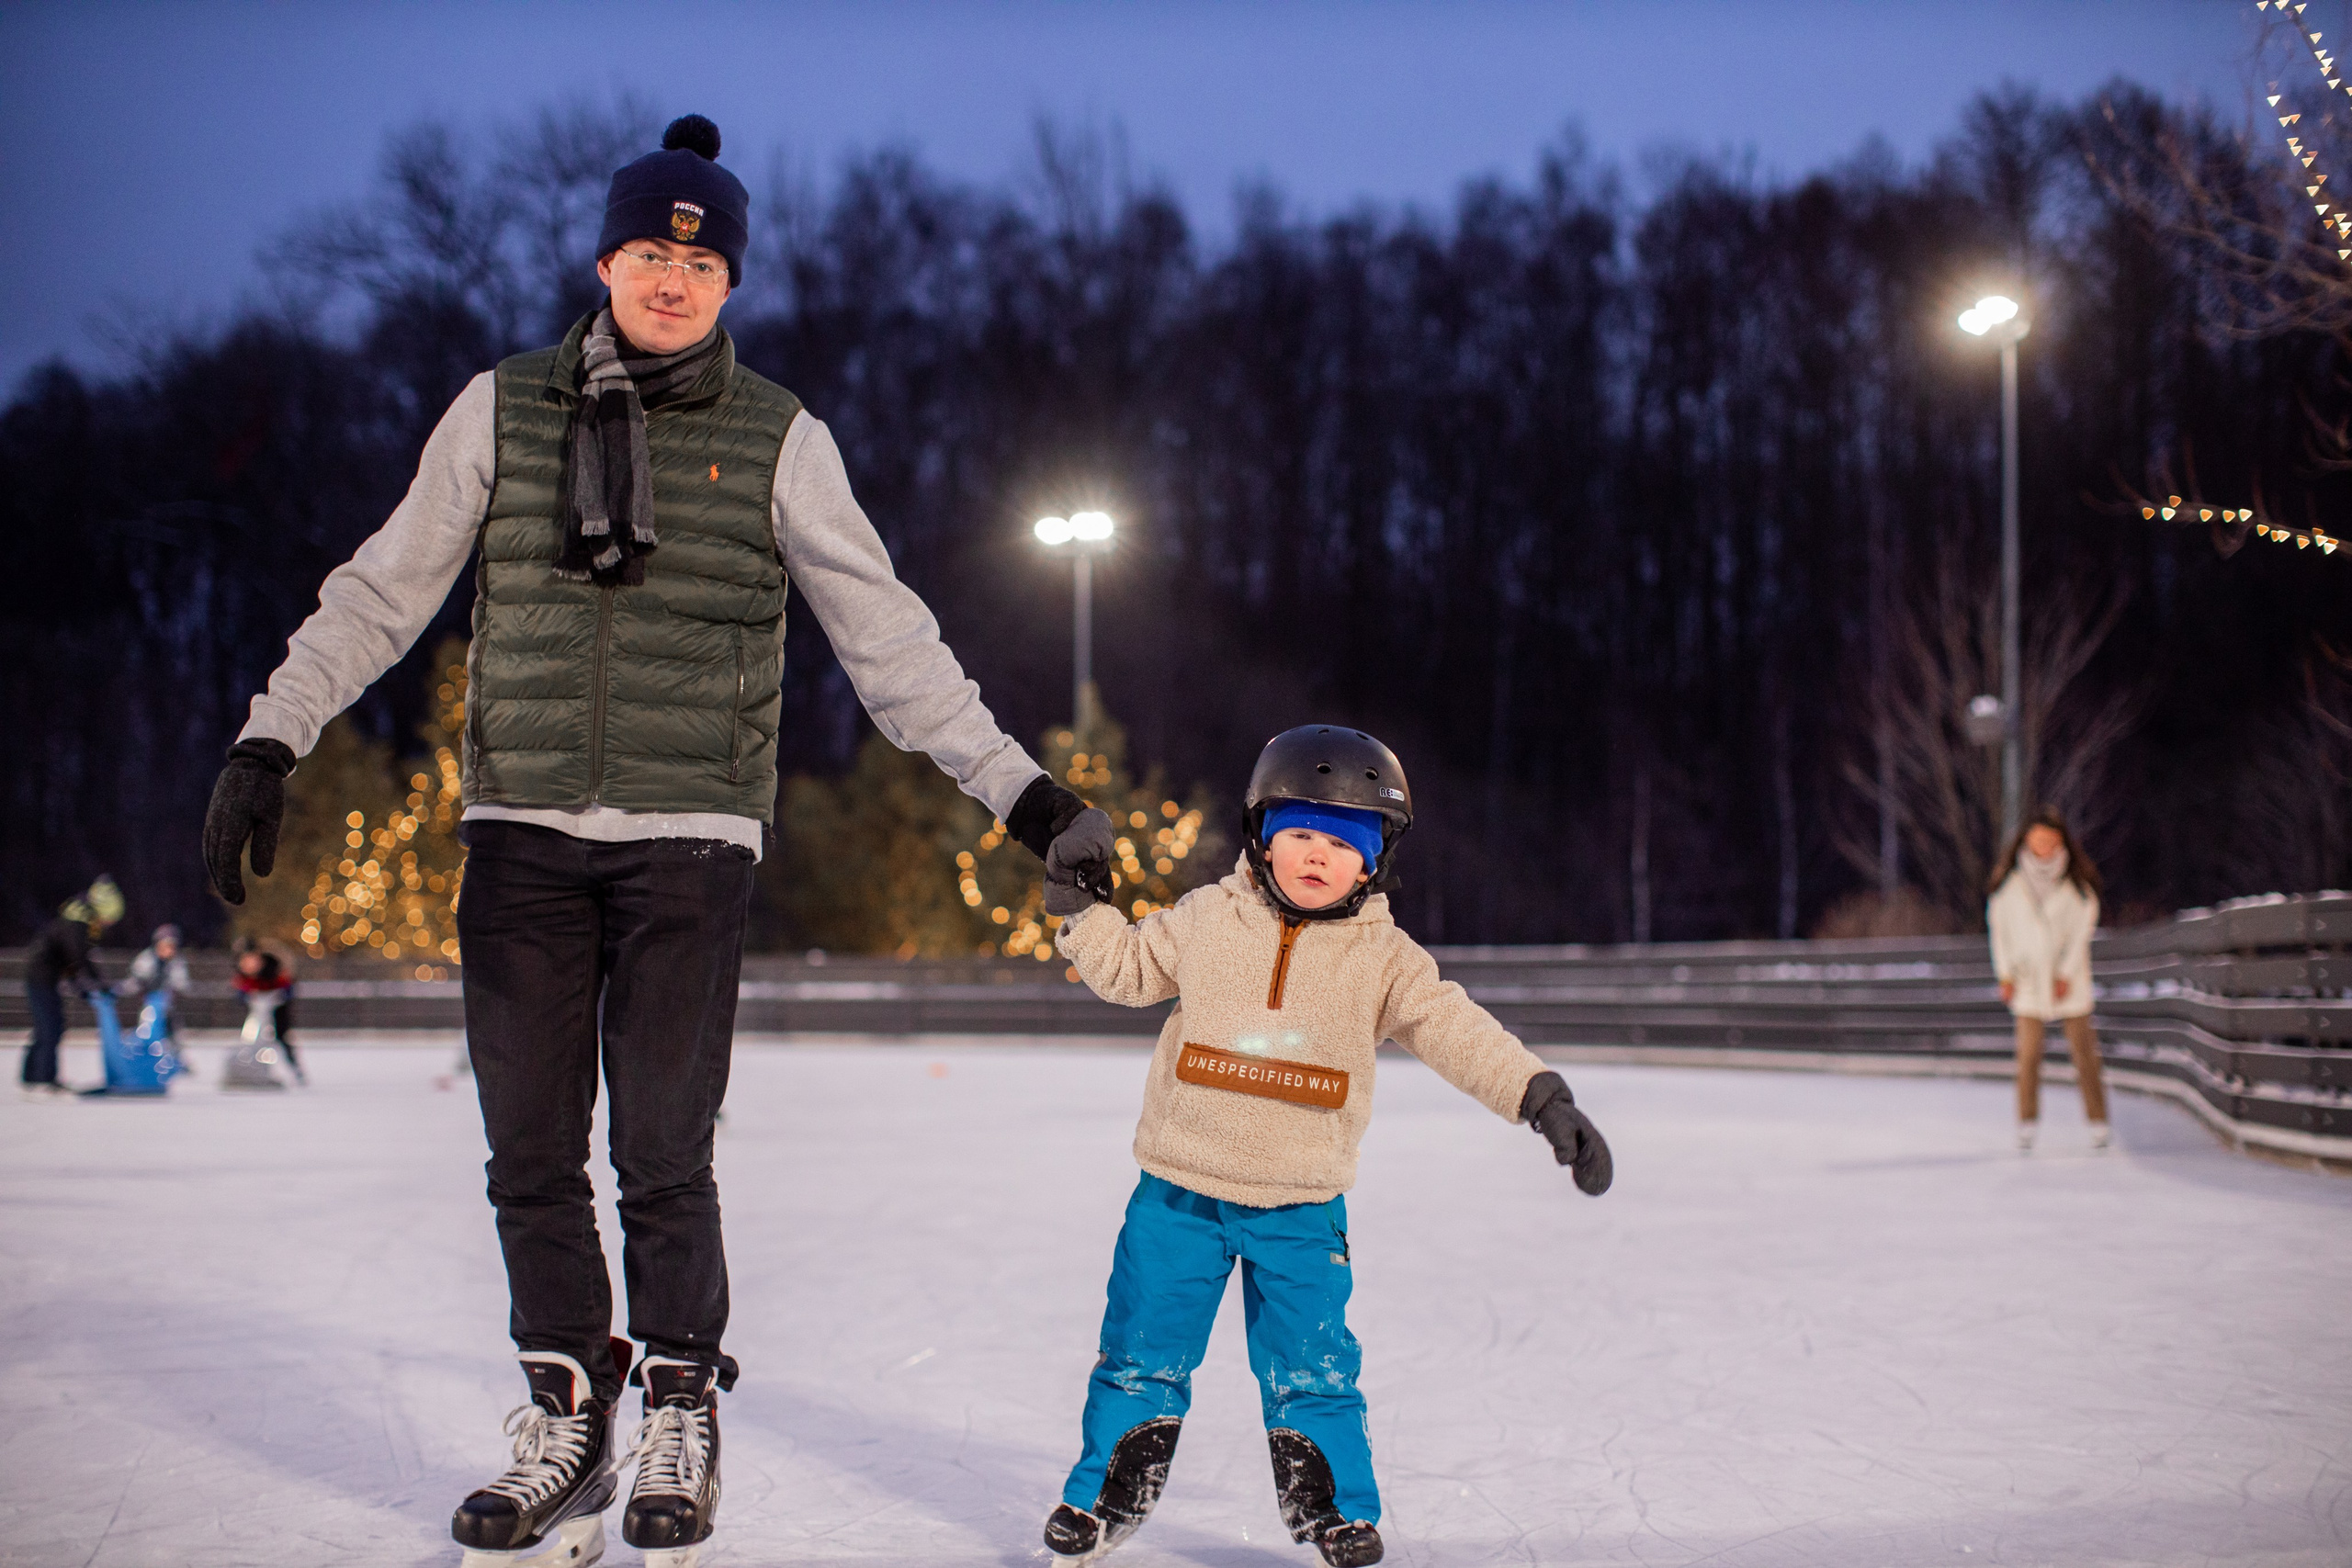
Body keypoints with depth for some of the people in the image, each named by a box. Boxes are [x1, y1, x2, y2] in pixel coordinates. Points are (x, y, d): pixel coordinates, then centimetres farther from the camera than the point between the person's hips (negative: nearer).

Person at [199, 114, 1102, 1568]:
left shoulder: (779, 440, 3)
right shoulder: (504, 411, 7)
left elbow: (887, 636, 3)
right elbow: (384, 590, 10)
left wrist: (1013, 783, -1)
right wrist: (273, 740, 3)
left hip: (689, 842, -2)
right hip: (522, 833, 2)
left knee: (663, 1154, -5)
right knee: (531, 1150, 4)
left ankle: (682, 1412, 16)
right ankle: (567, 1423, 19)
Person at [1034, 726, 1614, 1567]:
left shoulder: (1384, 958, -4)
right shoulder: (1207, 919, -1)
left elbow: (1458, 1032, -10)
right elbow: (1126, 967, 14)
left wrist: (1542, 1097, -21)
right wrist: (1079, 901, 2)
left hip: (1301, 1210, -1)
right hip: (1180, 1190, 1)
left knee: (1312, 1373, 3)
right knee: (1141, 1357, 9)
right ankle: (1103, 1497, 25)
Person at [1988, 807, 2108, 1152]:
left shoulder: (2078, 883, -3)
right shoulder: (2011, 882, 0)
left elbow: (2083, 928, -2)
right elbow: (1999, 925, 5)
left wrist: (2066, 974, -7)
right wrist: (2005, 974, 0)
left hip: (2069, 978, -1)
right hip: (2027, 978, 1)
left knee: (2082, 1048, -2)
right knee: (2028, 1052, -3)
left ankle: (2098, 1122, 4)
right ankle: (2027, 1123, 5)